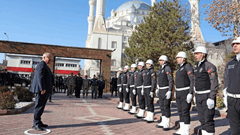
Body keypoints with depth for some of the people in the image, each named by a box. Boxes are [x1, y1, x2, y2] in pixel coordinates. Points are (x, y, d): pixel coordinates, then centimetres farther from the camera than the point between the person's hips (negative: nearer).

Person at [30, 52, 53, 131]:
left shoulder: (45, 65, 22)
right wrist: (42, 89, -25)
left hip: (44, 90, 11)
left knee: (41, 106, 14)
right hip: (41, 90, -11)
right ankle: (36, 124, 1)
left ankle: (39, 122, 23)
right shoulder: (42, 64, -12)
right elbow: (40, 77, -22)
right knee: (39, 106, -6)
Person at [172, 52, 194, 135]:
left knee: (185, 112, -6)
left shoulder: (188, 67, -12)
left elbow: (193, 81, -17)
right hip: (178, 93, 9)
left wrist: (190, 94, -23)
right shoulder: (179, 68, 15)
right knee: (180, 112, 10)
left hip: (186, 93, -9)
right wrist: (175, 92, 20)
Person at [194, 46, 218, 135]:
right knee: (202, 118, 13)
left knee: (208, 119, -3)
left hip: (207, 96, -8)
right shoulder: (196, 66, 12)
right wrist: (195, 95, 18)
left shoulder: (209, 66, -13)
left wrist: (211, 98, -21)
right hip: (199, 97, 8)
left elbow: (214, 83, -17)